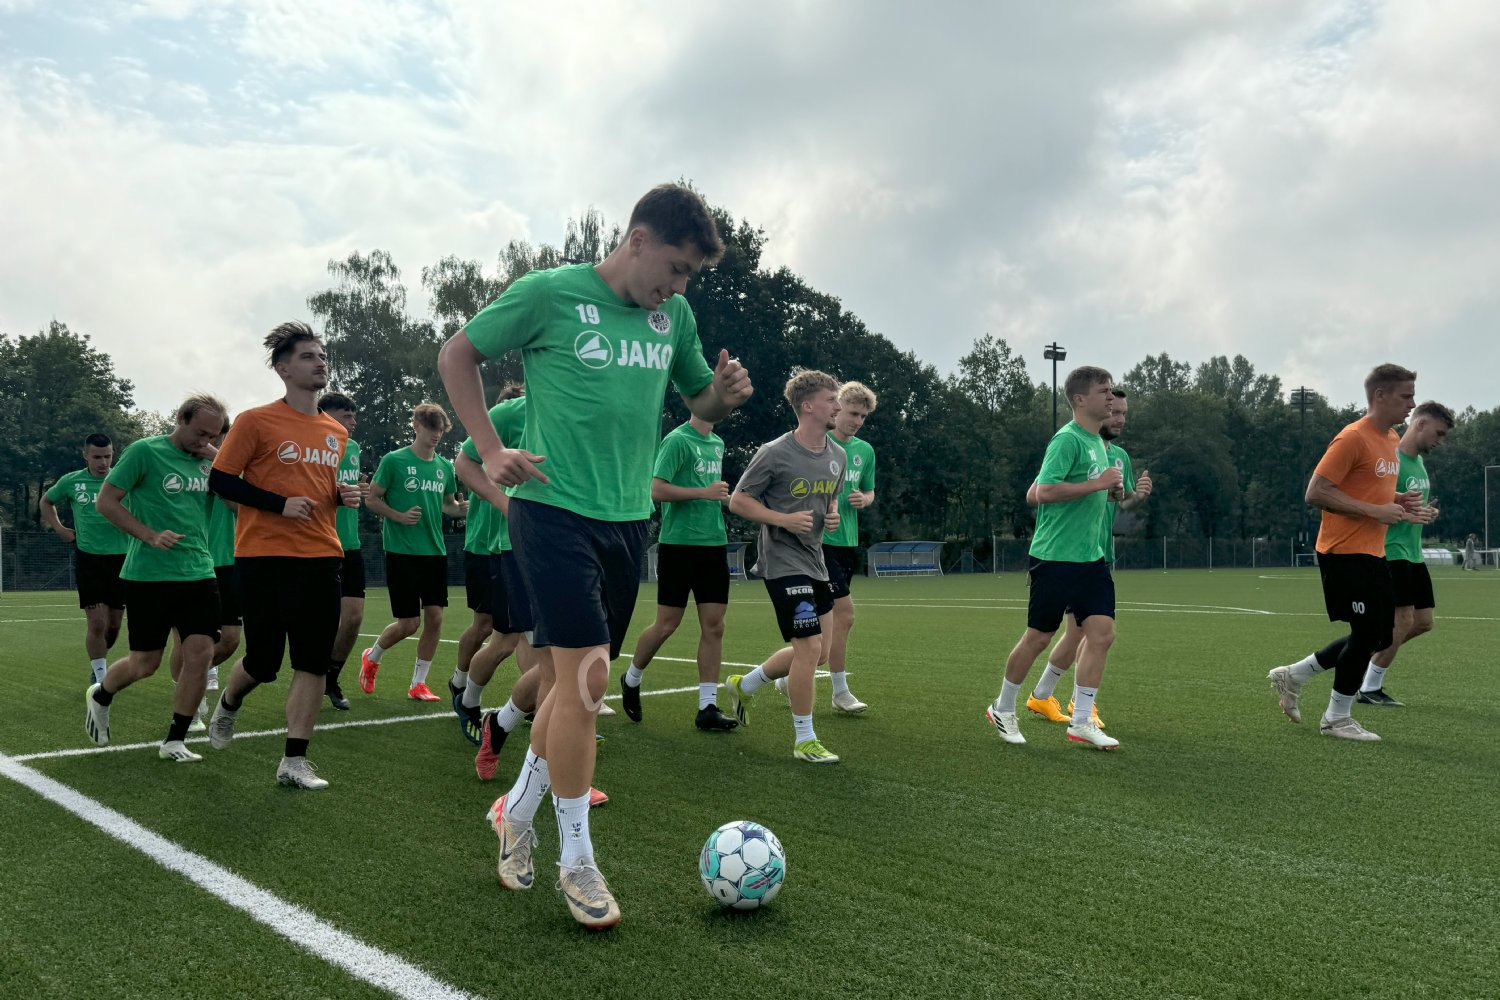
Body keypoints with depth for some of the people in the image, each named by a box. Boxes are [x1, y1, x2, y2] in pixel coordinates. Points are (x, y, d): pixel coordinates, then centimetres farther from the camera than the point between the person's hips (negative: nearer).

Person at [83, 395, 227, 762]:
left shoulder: (208, 460, 8)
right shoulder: (145, 451, -8)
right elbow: (106, 501, -6)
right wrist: (150, 535, -17)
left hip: (198, 574, 4)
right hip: (149, 576, -4)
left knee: (200, 653, -8)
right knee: (145, 663, 5)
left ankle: (175, 741, 7)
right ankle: (100, 697, 39)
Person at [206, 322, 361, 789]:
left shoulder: (336, 432, 12)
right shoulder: (256, 421, -5)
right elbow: (220, 481, -5)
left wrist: (344, 495, 3)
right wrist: (280, 503, -16)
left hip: (320, 557, 4)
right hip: (265, 557, -4)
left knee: (314, 661, -2)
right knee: (264, 662, 3)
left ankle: (294, 761, 6)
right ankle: (227, 705, 38)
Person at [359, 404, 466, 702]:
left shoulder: (445, 466, 9)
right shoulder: (394, 460, -6)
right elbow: (372, 499, -2)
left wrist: (463, 508, -1)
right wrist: (400, 516, -18)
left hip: (435, 551, 5)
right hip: (401, 552, -5)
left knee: (434, 617, -1)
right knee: (409, 623, -3)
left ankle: (418, 684, 13)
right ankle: (372, 657, 27)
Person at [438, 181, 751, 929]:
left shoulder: (675, 316, 8)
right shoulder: (550, 293, -8)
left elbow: (701, 404, 20)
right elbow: (456, 355, 1)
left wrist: (726, 394, -5)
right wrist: (492, 452, -7)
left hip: (628, 517, 6)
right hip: (555, 509, -6)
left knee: (578, 678, 12)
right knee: (587, 676, -11)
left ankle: (517, 811, 34)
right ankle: (577, 862, 5)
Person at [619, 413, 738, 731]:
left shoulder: (718, 443, 14)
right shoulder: (677, 440, -10)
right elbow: (657, 490, -17)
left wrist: (721, 497, 11)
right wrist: (704, 493, -20)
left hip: (713, 543, 7)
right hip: (679, 543, -7)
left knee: (713, 625, 1)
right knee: (666, 624, 2)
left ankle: (707, 708, 5)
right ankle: (631, 680, 27)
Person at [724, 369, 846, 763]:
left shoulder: (838, 456, 7)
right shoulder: (775, 453, -14)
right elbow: (737, 501, -8)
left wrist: (833, 514, 1)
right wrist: (784, 519, -20)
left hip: (814, 561, 8)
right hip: (783, 561, -8)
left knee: (819, 652, 12)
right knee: (809, 648, -10)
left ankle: (744, 685, 33)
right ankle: (804, 740, 5)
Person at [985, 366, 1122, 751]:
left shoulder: (1099, 443, 15)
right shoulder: (1067, 439, -13)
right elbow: (1045, 491, -25)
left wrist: (1113, 491, 7)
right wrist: (1098, 484, -21)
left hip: (1091, 557, 8)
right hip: (1056, 556, -8)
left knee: (1101, 633, -2)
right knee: (1038, 637, 2)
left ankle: (1081, 722, 7)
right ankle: (1003, 709, 21)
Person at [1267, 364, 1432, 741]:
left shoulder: (1391, 440, 14)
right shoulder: (1353, 438, -15)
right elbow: (1316, 493, -20)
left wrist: (1399, 501, 6)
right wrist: (1376, 511, -21)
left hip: (1372, 553, 10)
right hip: (1345, 552, -9)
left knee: (1379, 634, 11)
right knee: (1368, 632, -4)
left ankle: (1291, 675, 22)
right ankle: (1336, 718, 13)